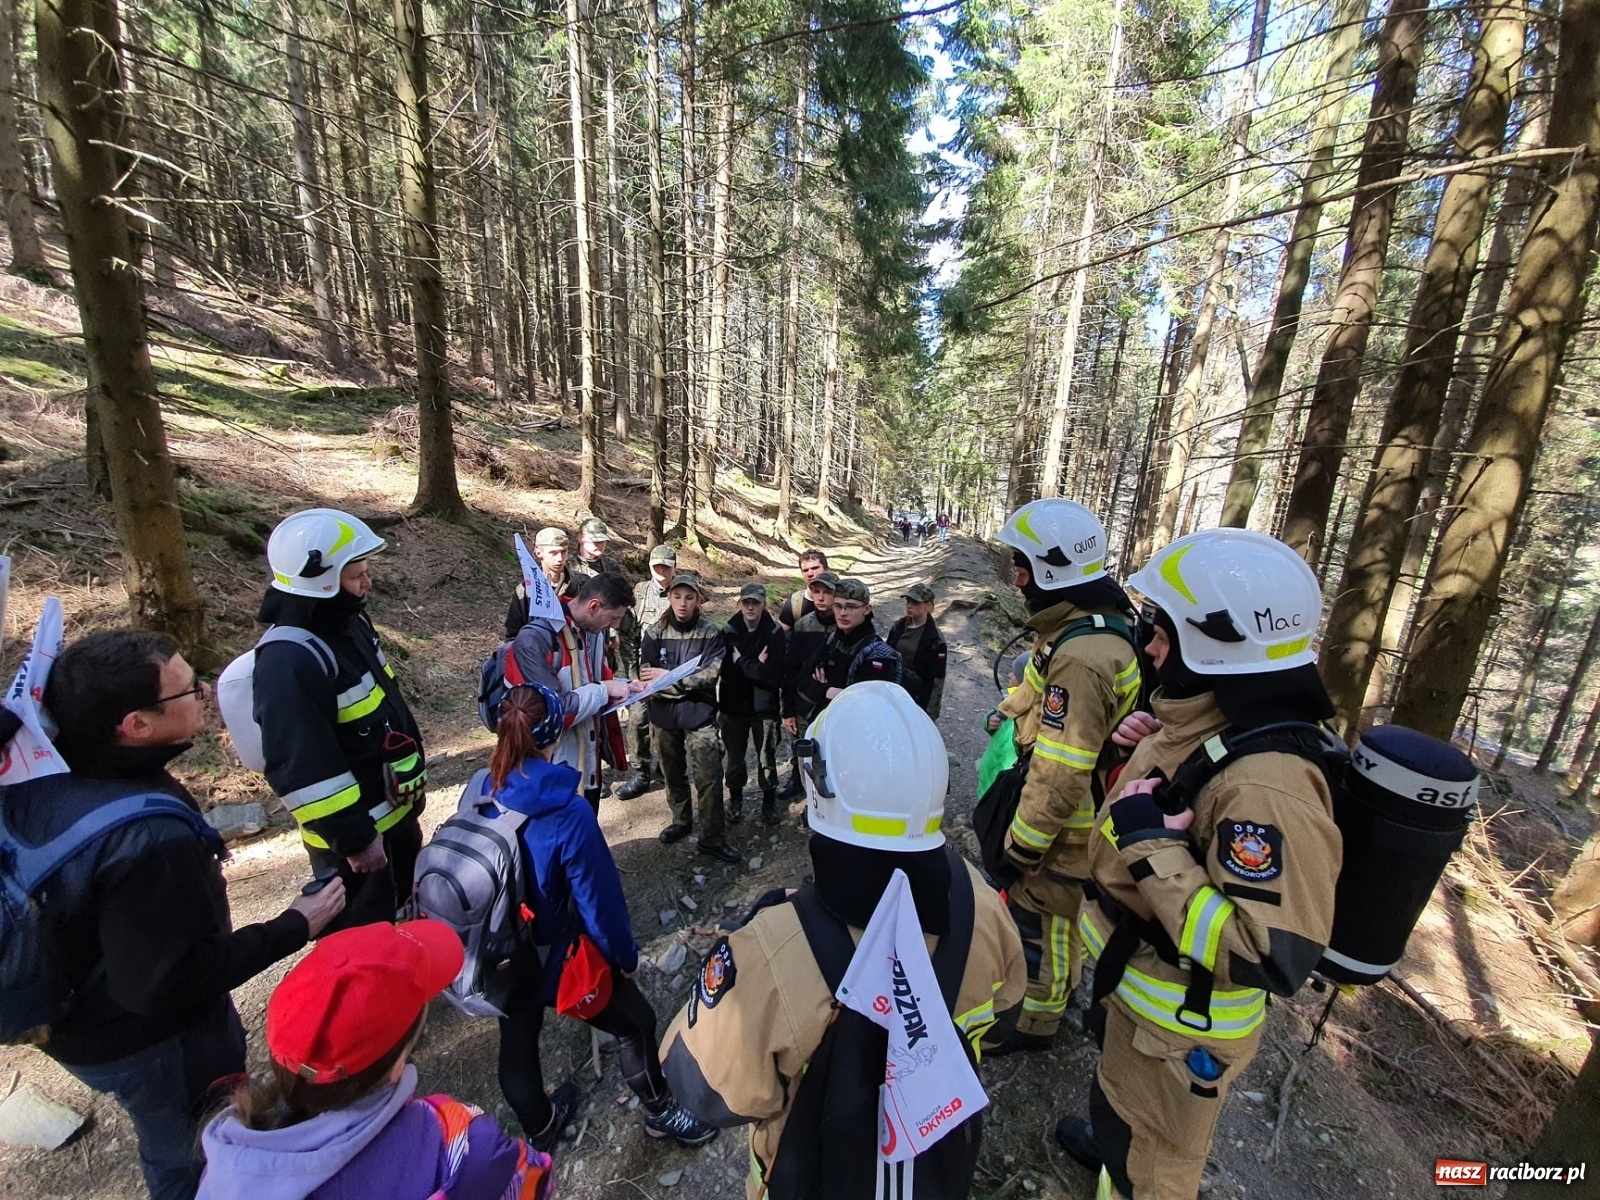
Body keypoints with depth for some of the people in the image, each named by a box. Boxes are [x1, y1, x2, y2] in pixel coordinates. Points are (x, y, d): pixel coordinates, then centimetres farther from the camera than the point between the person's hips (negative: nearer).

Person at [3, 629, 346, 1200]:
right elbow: (174, 981, -29)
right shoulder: (149, 839, -39)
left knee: (168, 1143, 32)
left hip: (74, 1014, 7)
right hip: (149, 1042, -7)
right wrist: (294, 927, -20)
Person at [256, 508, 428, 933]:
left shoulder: (350, 622, 1)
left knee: (407, 919, 28)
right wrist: (354, 838, -21)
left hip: (396, 811, 9)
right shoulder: (290, 662, -29)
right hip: (354, 832, -9)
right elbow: (304, 771, -28)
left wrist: (413, 779, 20)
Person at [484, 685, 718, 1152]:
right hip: (557, 957, -6)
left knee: (517, 1037, 27)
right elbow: (596, 896, -22)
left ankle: (540, 1127, 55)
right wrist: (626, 955, -5)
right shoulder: (568, 812, -32)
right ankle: (660, 1112, 41)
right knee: (636, 1022, 17)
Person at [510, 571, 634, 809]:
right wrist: (604, 690, -21)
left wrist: (626, 686, -3)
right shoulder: (534, 640, -25)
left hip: (589, 760, 8)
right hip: (558, 770, -7)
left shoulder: (592, 631, 1)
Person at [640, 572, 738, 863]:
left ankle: (713, 840, 12)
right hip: (664, 715, 3)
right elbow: (647, 679, -7)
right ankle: (681, 821, 40)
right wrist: (688, 684, -20)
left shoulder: (711, 632, -8)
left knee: (709, 778, -3)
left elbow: (710, 674, -16)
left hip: (699, 715, -2)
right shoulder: (655, 632, -3)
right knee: (673, 774, 19)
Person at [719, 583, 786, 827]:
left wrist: (741, 661, -15)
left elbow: (775, 674, -21)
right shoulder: (728, 631, -6)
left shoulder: (775, 633, -11)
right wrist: (756, 666, -21)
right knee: (734, 756, 16)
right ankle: (735, 799, 37)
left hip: (764, 706, -1)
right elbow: (724, 669, -14)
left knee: (767, 758, 10)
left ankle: (769, 801, 32)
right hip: (733, 704, 2)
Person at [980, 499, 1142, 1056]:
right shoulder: (1103, 620, 0)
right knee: (1059, 913, 28)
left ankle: (1033, 1021, 36)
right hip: (1084, 808, 9)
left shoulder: (1080, 655, -33)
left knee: (1040, 916, 13)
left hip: (1062, 825, -9)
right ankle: (1057, 986, 52)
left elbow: (1061, 773, -30)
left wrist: (1025, 843, -19)